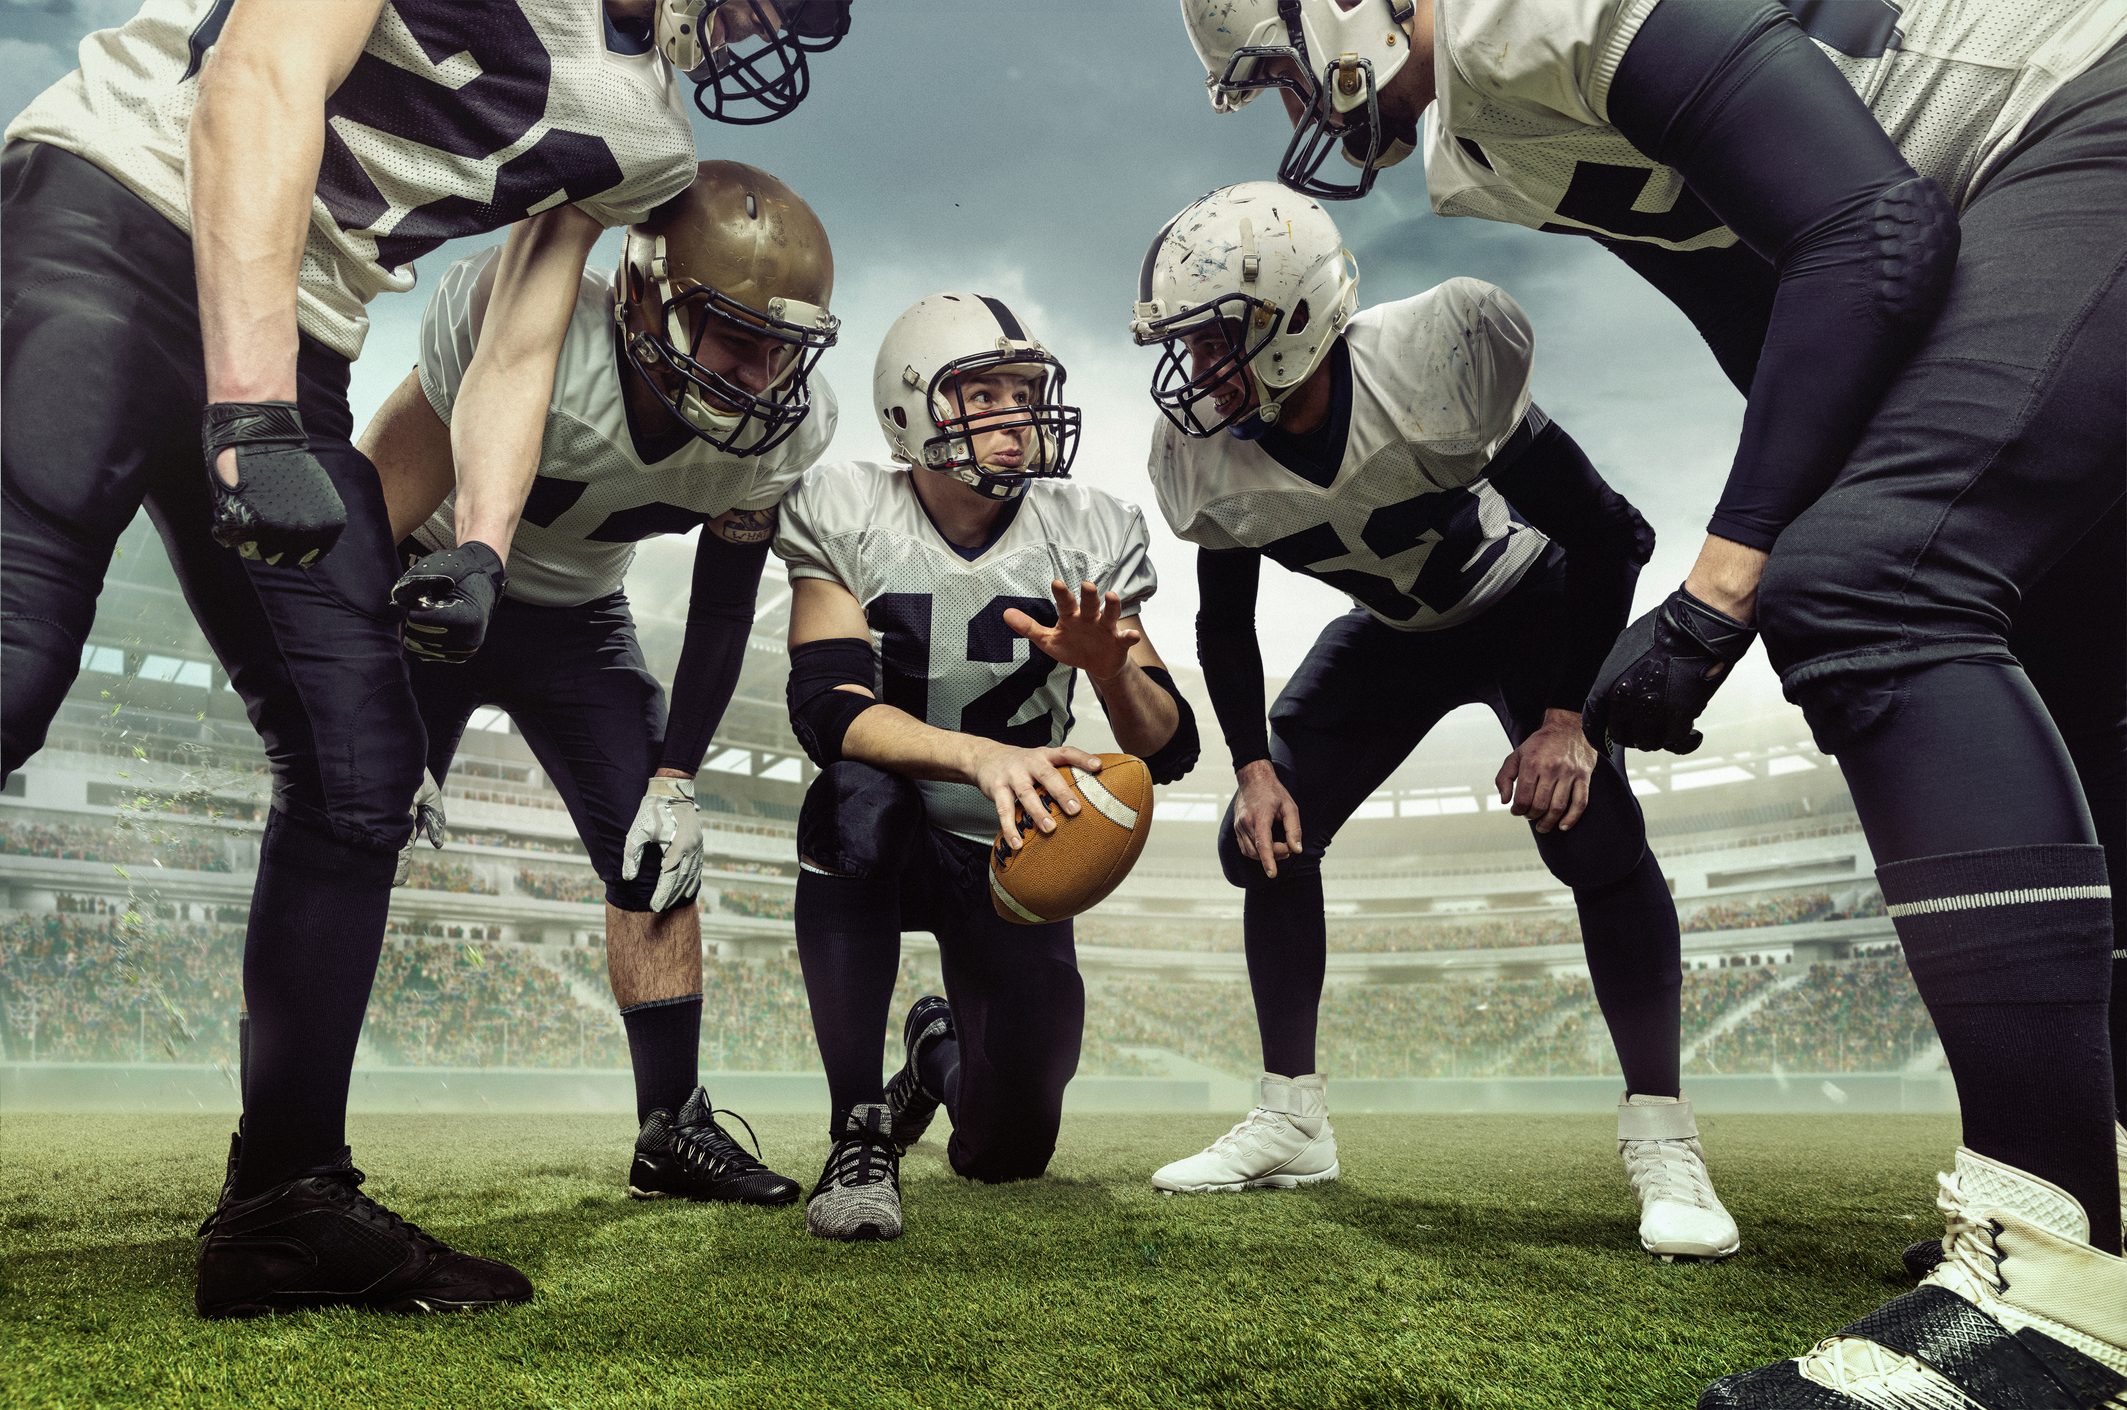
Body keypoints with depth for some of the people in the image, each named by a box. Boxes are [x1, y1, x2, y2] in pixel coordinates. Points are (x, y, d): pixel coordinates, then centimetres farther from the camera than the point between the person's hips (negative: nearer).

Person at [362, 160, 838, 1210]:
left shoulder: (783, 429, -20)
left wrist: (677, 776, -5)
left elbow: (724, 606, -4)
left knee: (657, 851, -4)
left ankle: (673, 1125, 6)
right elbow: (372, 516, -25)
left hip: (575, 620, 4)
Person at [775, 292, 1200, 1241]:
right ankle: (859, 1130, -20)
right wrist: (985, 755, -44)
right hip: (886, 842, -2)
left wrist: (1112, 669, -32)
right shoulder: (848, 516, -12)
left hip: (1011, 857, 2)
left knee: (1010, 1151, 0)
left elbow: (1171, 752, -10)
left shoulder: (1087, 537, -8)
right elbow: (825, 708, -28)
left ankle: (940, 1047, 40)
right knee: (857, 798, -39)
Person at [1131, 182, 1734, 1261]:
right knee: (1264, 838, -7)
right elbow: (1225, 626, -3)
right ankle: (1289, 1120, 7)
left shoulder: (1427, 369, -35)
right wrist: (1254, 765, -14)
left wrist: (1568, 717, -28)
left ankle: (1661, 1141, -8)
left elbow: (1606, 537, -25)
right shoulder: (1204, 458, -21)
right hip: (1393, 632, 5)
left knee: (1590, 832, -24)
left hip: (1530, 599, -4)